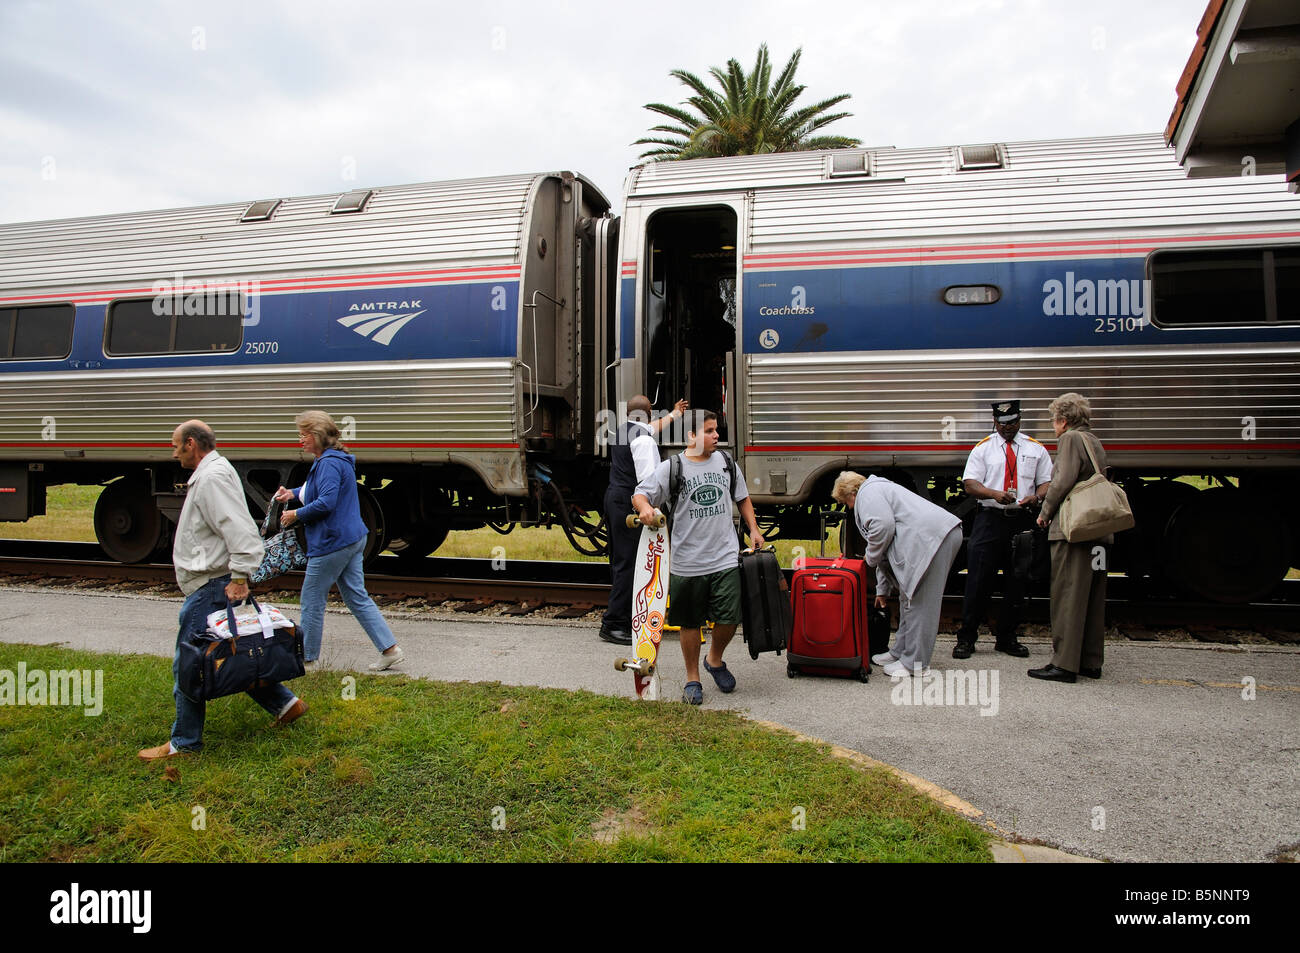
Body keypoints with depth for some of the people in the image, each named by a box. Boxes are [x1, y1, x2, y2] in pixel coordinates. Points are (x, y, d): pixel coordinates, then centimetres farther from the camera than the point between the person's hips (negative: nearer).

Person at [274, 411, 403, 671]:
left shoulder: (329, 463, -18)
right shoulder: (332, 460, 15)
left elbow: (326, 502, -27)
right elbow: (316, 488, 32)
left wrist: (296, 514, -14)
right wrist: (293, 494, 16)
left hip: (332, 542, -10)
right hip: (352, 539, 10)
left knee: (312, 598, 5)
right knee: (357, 597, 11)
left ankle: (307, 655, 19)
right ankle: (389, 649, 9)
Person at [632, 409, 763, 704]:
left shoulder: (726, 462, 8)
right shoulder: (671, 468, -4)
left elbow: (742, 497, 21)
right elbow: (640, 494, -6)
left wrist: (753, 530, 14)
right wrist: (644, 506, -28)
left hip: (726, 559, 2)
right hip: (687, 563, -2)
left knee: (729, 618, -2)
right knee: (690, 623, 8)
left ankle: (715, 660, 29)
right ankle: (692, 679, 27)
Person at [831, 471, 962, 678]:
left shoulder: (867, 492, 3)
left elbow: (884, 527, -16)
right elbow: (887, 549, 36)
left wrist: (870, 557, 1)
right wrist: (882, 589, 37)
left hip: (931, 536, -11)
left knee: (918, 601, -7)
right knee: (909, 597, 17)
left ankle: (916, 664, -4)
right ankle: (901, 651, 25)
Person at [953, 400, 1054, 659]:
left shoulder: (1036, 449, 13)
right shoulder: (983, 448, 7)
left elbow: (1047, 481, 10)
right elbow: (969, 484, -2)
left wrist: (1036, 496, -13)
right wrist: (995, 494, -21)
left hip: (1022, 521, 3)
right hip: (990, 519, -2)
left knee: (1017, 583, 7)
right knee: (979, 580, -4)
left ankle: (1006, 637, 20)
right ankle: (966, 637, 4)